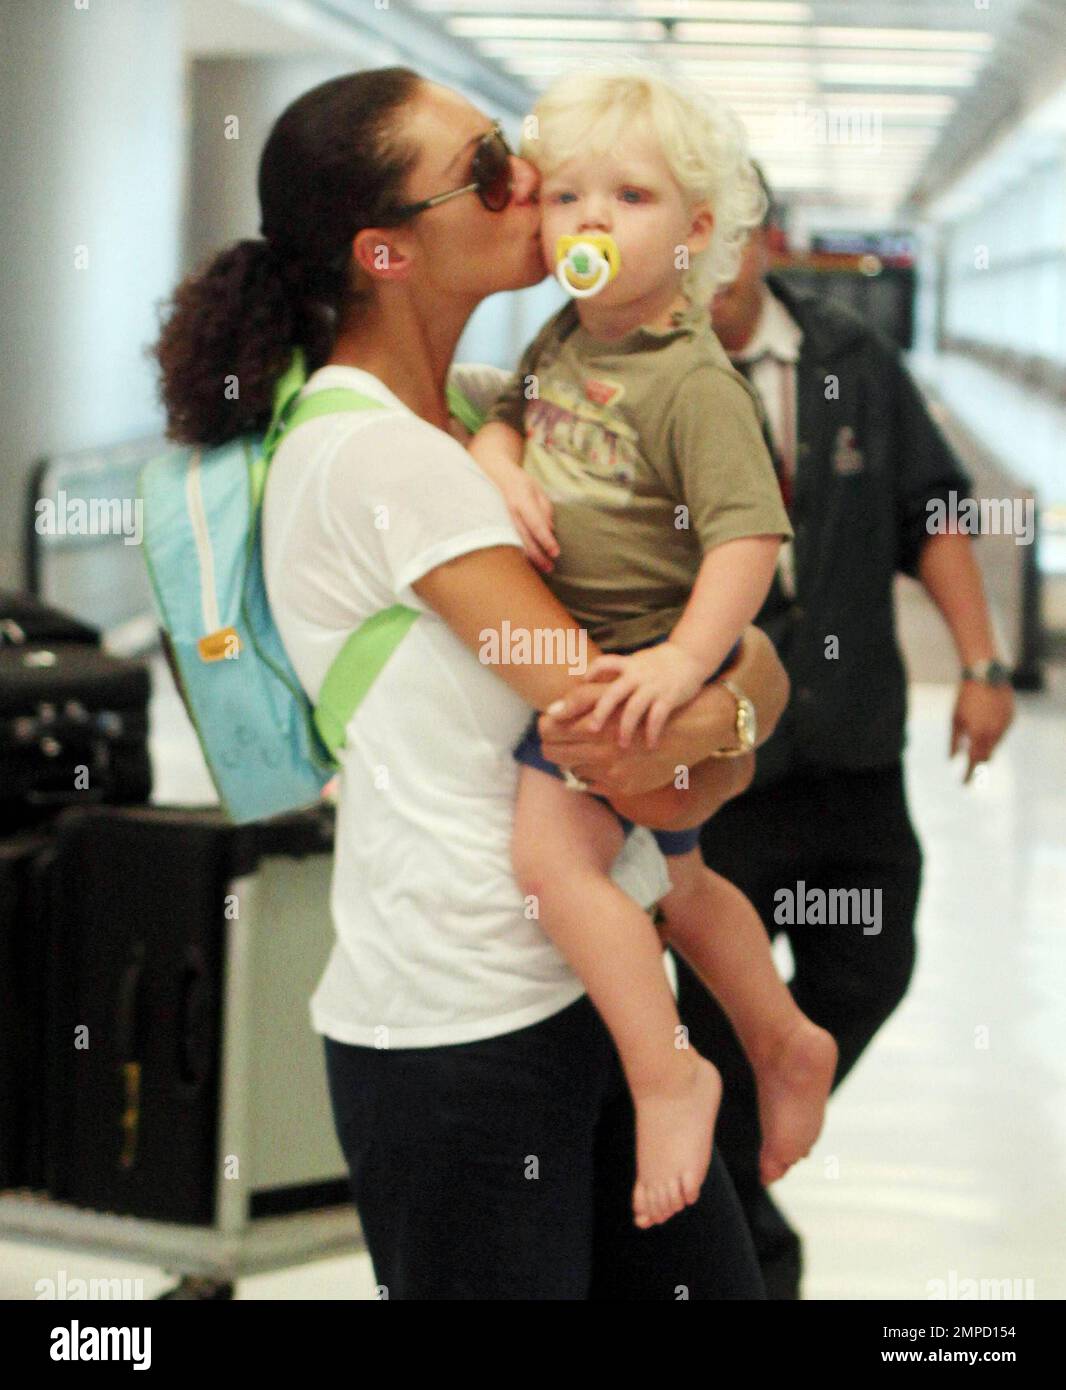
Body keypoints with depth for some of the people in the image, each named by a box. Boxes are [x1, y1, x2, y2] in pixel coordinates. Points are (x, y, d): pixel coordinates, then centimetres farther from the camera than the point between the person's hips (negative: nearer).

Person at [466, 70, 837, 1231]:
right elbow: (504, 418, 18)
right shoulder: (562, 338, 6)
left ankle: (665, 1072, -15)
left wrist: (684, 661, -36)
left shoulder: (695, 381, -18)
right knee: (675, 881, 22)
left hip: (637, 664, -9)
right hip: (563, 649, 9)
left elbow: (748, 536, -25)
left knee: (553, 854, -25)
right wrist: (504, 468, -6)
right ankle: (784, 1043, 39)